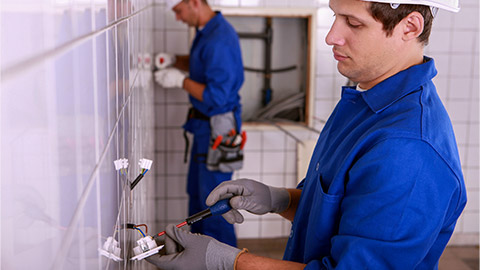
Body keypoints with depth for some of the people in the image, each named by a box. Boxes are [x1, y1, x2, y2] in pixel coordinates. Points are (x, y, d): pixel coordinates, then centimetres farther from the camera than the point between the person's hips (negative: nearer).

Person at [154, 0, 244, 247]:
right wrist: (174, 60, 5)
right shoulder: (206, 31, 6)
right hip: (203, 124, 10)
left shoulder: (219, 41, -25)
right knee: (196, 191, 22)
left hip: (218, 128, -10)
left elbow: (217, 96, -28)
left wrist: (181, 81, -19)